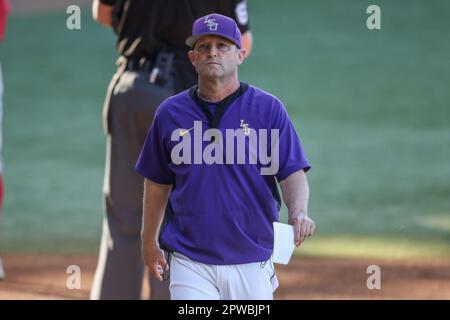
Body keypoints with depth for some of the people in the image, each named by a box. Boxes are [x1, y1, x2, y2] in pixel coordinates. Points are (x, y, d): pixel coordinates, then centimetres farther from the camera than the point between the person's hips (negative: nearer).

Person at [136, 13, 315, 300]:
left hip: (252, 262, -1)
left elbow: (293, 173, -5)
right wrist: (149, 241, 17)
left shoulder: (268, 109, 1)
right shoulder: (171, 113, 7)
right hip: (190, 262, 1)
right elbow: (158, 182, 16)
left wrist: (298, 212, -24)